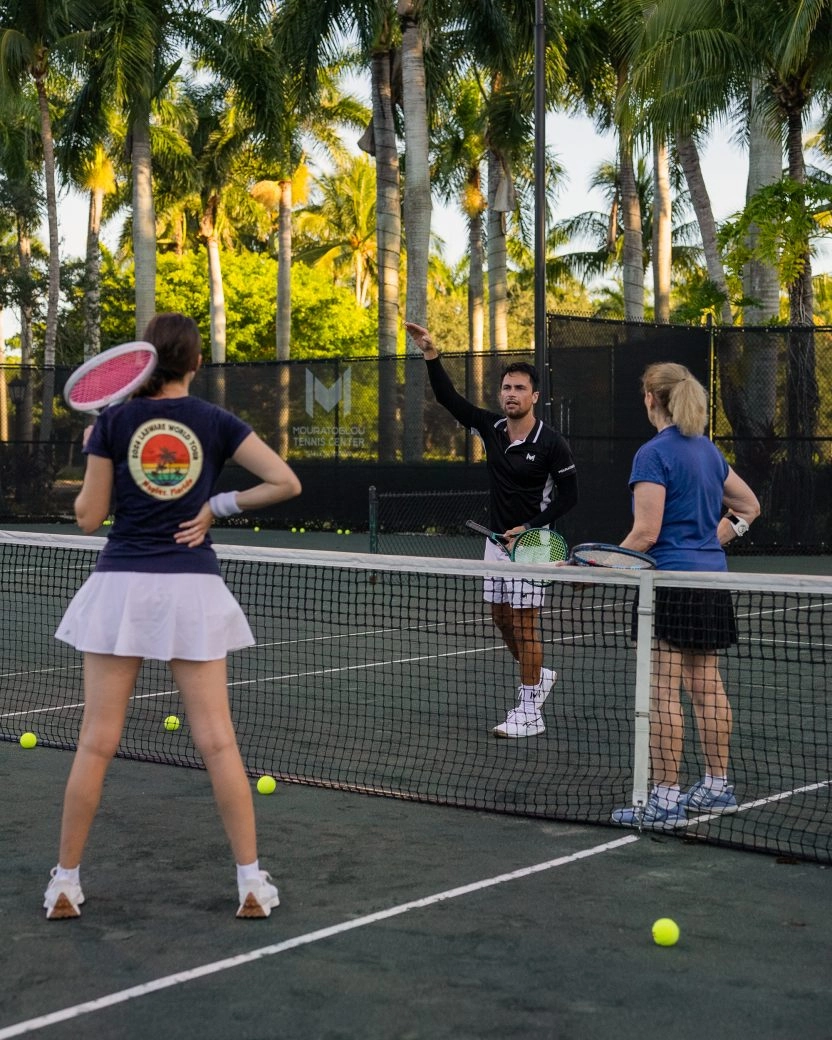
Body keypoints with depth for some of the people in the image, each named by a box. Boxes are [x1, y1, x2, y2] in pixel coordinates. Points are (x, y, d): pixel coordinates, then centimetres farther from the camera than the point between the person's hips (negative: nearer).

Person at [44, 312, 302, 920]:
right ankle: (252, 883, 7)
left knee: (96, 743, 5)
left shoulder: (114, 421, 0)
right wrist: (220, 505, 3)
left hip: (121, 585, 0)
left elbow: (89, 517, 2)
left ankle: (65, 884, 12)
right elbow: (286, 482, -5)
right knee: (217, 740, 4)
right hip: (192, 588, 0)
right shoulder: (215, 423, 2)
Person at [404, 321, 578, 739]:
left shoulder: (551, 444, -13)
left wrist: (529, 528, -14)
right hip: (497, 540, 6)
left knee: (525, 623, -5)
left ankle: (529, 713, 2)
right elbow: (448, 398, 0)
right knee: (502, 618, 13)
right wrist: (431, 354, -12)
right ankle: (539, 674, 38)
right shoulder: (491, 427, 1)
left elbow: (568, 494, -8)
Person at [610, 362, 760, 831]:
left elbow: (646, 533, -18)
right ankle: (717, 785, 22)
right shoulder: (709, 449, 12)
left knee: (663, 692, -5)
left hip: (671, 581, -8)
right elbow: (749, 506, 21)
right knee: (707, 685, 14)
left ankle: (665, 799, -3)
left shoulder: (654, 454, -13)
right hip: (712, 580, 8)